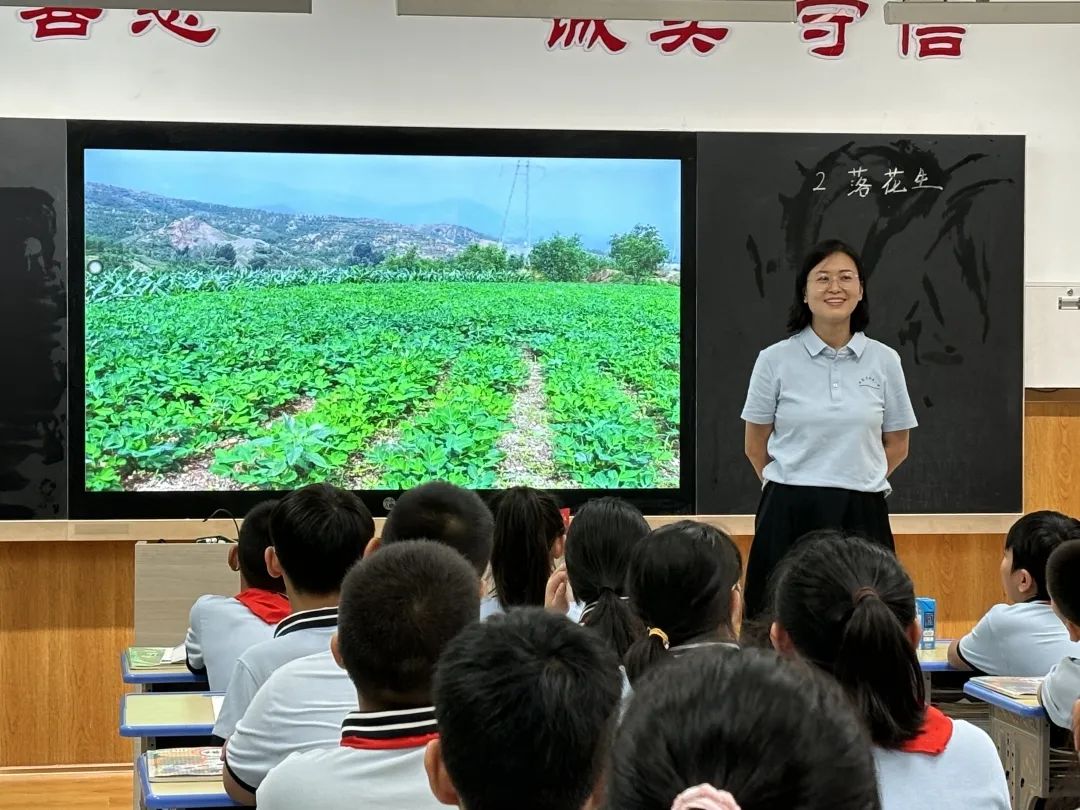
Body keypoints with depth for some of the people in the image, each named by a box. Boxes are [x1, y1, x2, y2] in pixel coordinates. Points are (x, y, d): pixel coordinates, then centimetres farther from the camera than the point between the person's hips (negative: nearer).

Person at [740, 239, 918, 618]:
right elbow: (756, 446, 8)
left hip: (861, 516, 1)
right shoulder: (775, 360, 0)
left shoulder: (884, 360, 4)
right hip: (789, 516, -1)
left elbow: (897, 445, 13)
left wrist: (855, 484, 10)